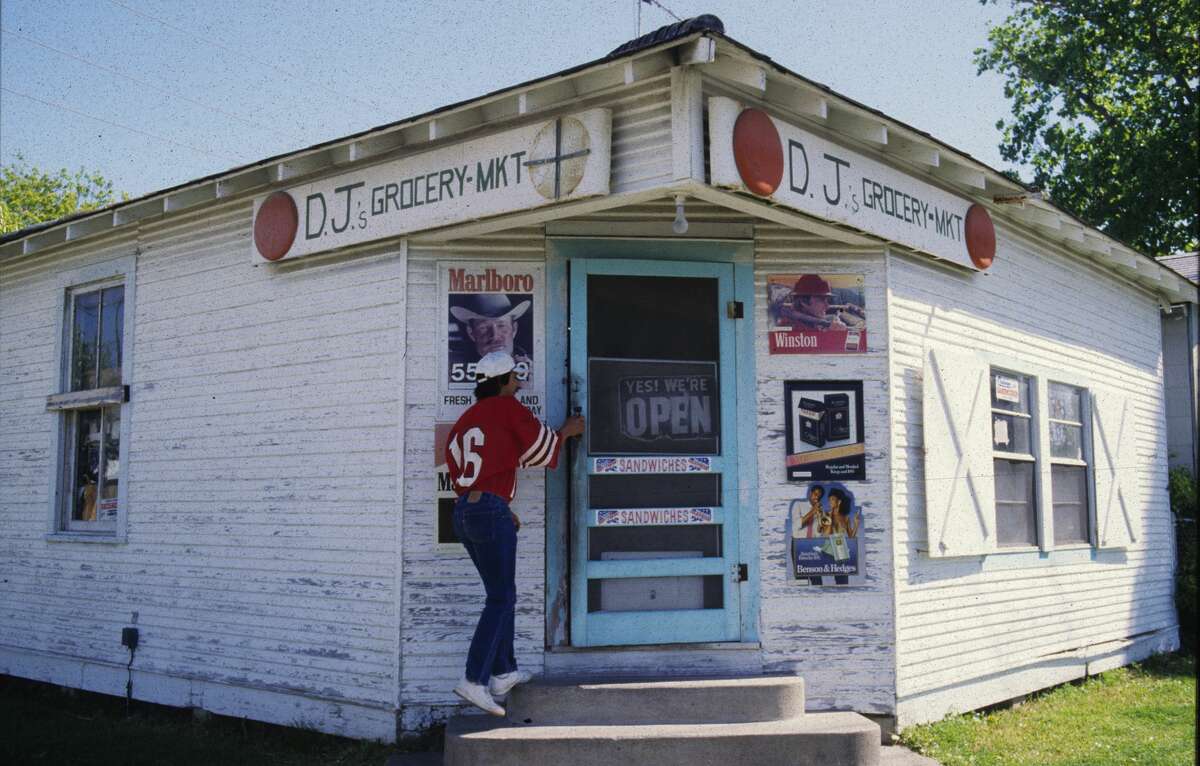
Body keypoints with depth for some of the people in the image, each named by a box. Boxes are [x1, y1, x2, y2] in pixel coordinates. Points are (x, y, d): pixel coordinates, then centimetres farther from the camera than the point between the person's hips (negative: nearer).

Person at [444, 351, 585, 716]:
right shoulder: (508, 407, -2)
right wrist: (566, 432, 26)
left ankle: (503, 673, 23)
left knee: (500, 594, 18)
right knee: (501, 598, -5)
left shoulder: (465, 419, 19)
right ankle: (474, 680, -12)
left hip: (463, 511, 8)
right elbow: (539, 448, 6)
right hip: (490, 510, -8)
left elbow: (460, 472, 17)